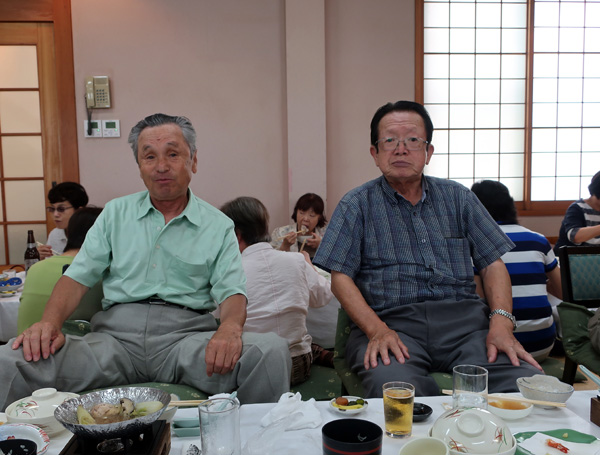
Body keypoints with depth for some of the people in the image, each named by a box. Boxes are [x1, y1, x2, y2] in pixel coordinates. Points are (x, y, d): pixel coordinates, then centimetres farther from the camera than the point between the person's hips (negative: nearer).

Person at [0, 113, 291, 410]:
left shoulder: (218, 226, 11)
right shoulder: (116, 213, 18)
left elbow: (231, 291, 1)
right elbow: (78, 276, 12)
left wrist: (230, 327, -23)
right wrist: (49, 322, -9)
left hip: (187, 333, -1)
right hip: (117, 332, 1)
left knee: (272, 351, -31)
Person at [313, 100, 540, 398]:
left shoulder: (457, 198, 18)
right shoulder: (356, 206, 9)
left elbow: (492, 263, 13)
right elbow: (341, 277, 1)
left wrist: (501, 323, -6)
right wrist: (377, 330, -16)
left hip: (463, 317, 3)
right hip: (391, 320, -2)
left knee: (528, 382, -25)